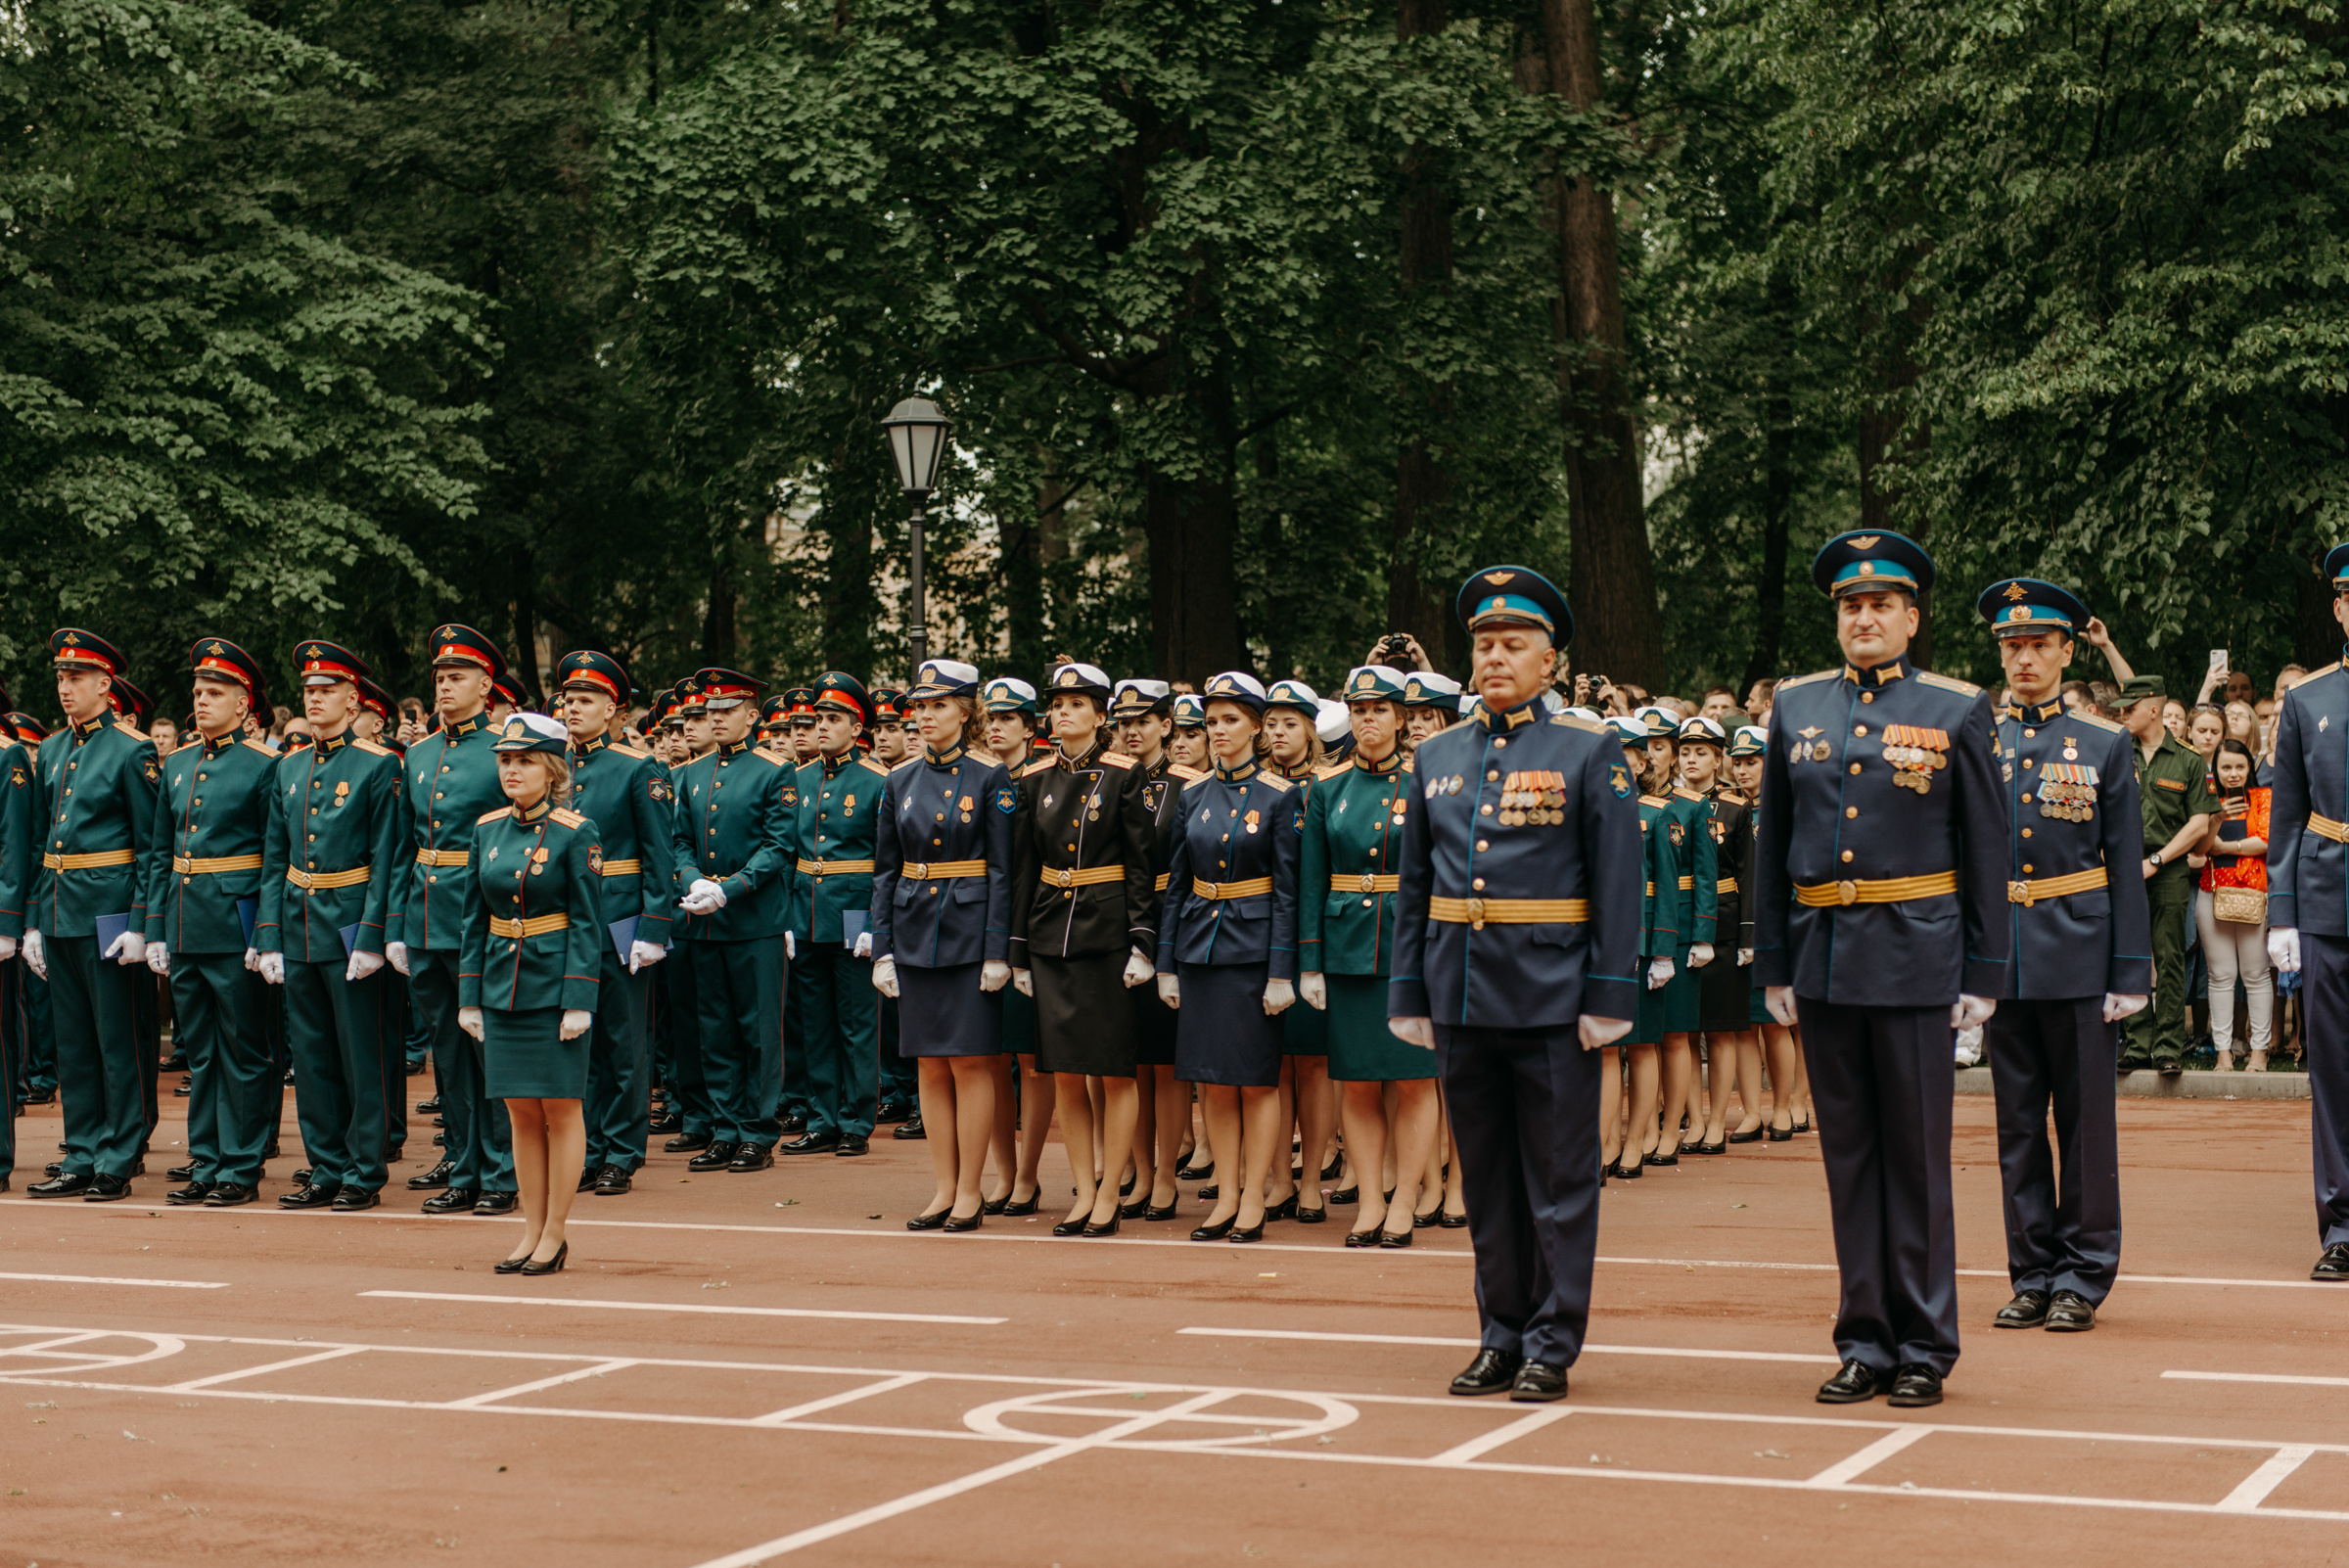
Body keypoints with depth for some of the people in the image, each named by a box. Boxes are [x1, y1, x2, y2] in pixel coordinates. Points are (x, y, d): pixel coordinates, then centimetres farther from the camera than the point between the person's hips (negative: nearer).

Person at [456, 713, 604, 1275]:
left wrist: (579, 1000, -15)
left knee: (560, 1109, 1)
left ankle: (554, 1235, 8)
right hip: (502, 986, 5)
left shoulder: (575, 833, -8)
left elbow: (586, 922, -9)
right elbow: (475, 917, 12)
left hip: (554, 986, -5)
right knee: (521, 1112, 8)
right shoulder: (487, 829, 8)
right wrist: (469, 993, 8)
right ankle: (532, 1230, 15)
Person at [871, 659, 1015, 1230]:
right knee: (931, 1066, 7)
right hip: (916, 934, 5)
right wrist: (882, 948, 4)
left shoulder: (991, 779, -4)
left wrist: (998, 951, -12)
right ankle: (944, 1189, 14)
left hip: (970, 932, -5)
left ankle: (970, 1192, 6)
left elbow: (1003, 870, -7)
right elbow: (885, 871, 10)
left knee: (971, 1063, -2)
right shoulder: (899, 782, 8)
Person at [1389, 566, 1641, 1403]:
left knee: (1559, 1177, 1)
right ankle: (1503, 1335, 20)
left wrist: (1608, 996, -10)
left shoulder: (1589, 749, -1)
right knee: (1486, 1177, 11)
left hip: (1551, 996, -4)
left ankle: (1552, 1345, 9)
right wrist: (1409, 996, 9)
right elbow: (1413, 885, 13)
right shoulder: (1437, 755, 11)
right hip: (1461, 990, 4)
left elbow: (1619, 884, -4)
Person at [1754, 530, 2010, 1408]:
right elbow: (1773, 846, 12)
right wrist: (1773, 965, 9)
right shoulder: (1796, 708, 9)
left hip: (1916, 961, -3)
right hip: (1824, 960, 3)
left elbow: (1987, 852, 0)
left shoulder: (1957, 711, 0)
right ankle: (1865, 1343, 16)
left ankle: (1925, 1348, 10)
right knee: (1848, 1155, 8)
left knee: (1917, 1157, 1)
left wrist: (1983, 975, -4)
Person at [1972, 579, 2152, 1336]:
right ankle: (2032, 1274, 16)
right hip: (2000, 959, 2)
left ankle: (2083, 1278, 11)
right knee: (2017, 1124, 7)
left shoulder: (2105, 744, 2)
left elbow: (2126, 867, 0)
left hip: (2078, 958, -2)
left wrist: (2130, 972, -6)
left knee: (2085, 1121, 2)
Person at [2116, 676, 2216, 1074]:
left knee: (2169, 960, -2)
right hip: (2124, 872, 2)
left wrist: (2155, 861, -6)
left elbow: (2199, 824, 1)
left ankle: (2169, 1046, 2)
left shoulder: (2189, 763, 4)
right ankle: (2138, 1043, 7)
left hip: (2170, 873, -2)